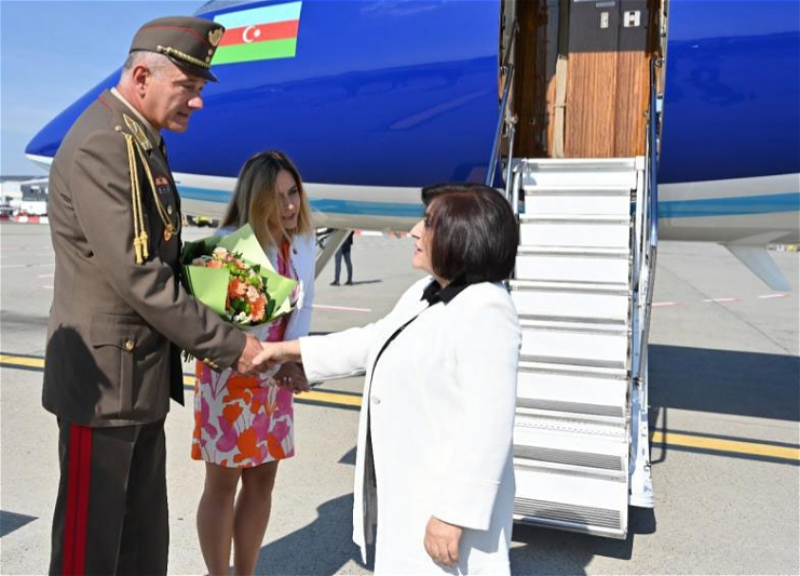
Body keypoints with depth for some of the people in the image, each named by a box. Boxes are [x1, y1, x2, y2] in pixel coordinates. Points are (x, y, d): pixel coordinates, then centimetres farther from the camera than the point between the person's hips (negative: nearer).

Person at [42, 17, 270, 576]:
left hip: (143, 373, 9)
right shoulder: (102, 146, -19)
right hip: (103, 376, -9)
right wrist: (229, 344, -16)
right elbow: (137, 278, -23)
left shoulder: (144, 142, 11)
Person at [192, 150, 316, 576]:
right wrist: (274, 365, -27)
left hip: (275, 377, 6)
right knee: (223, 484, 8)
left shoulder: (303, 242, -3)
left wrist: (292, 359, -16)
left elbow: (303, 306, 1)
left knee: (262, 480, 15)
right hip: (229, 375, -6)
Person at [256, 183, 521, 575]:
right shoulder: (425, 294, 8)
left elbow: (487, 426, -25)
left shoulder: (486, 312, -23)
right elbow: (372, 343, 19)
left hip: (444, 499, -9)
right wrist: (289, 350, 20)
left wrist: (454, 514, -23)